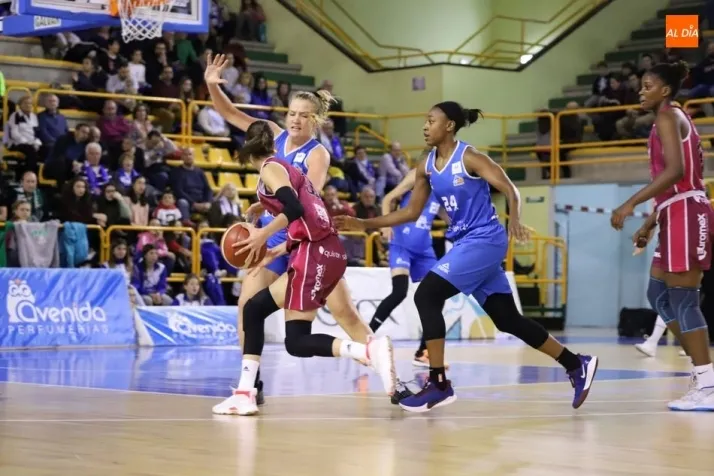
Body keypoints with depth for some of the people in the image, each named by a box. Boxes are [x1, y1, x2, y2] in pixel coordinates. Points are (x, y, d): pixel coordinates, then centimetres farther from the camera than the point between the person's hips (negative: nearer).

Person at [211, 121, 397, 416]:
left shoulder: (270, 168, -1)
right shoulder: (286, 168, 24)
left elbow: (294, 209, -18)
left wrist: (264, 234, -9)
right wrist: (276, 251, 27)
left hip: (316, 254, -9)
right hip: (325, 253, 9)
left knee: (297, 342, -8)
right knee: (254, 308, 16)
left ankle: (371, 350, -26)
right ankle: (245, 394, 15)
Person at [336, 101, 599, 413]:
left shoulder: (469, 158, -12)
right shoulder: (426, 166, 9)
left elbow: (510, 190, -17)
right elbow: (412, 212, 14)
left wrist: (514, 220, -36)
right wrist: (365, 224, 7)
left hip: (484, 241, -8)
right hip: (465, 243, 8)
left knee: (426, 295, -17)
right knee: (507, 319, 10)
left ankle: (438, 384, -12)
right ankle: (577, 365, 21)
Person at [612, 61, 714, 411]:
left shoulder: (668, 116, -8)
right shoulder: (673, 119, 22)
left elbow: (675, 170, -22)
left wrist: (631, 203, -25)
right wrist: (649, 224, 25)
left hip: (685, 214, -10)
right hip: (678, 214, 10)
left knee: (683, 301, -10)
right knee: (659, 295, 13)